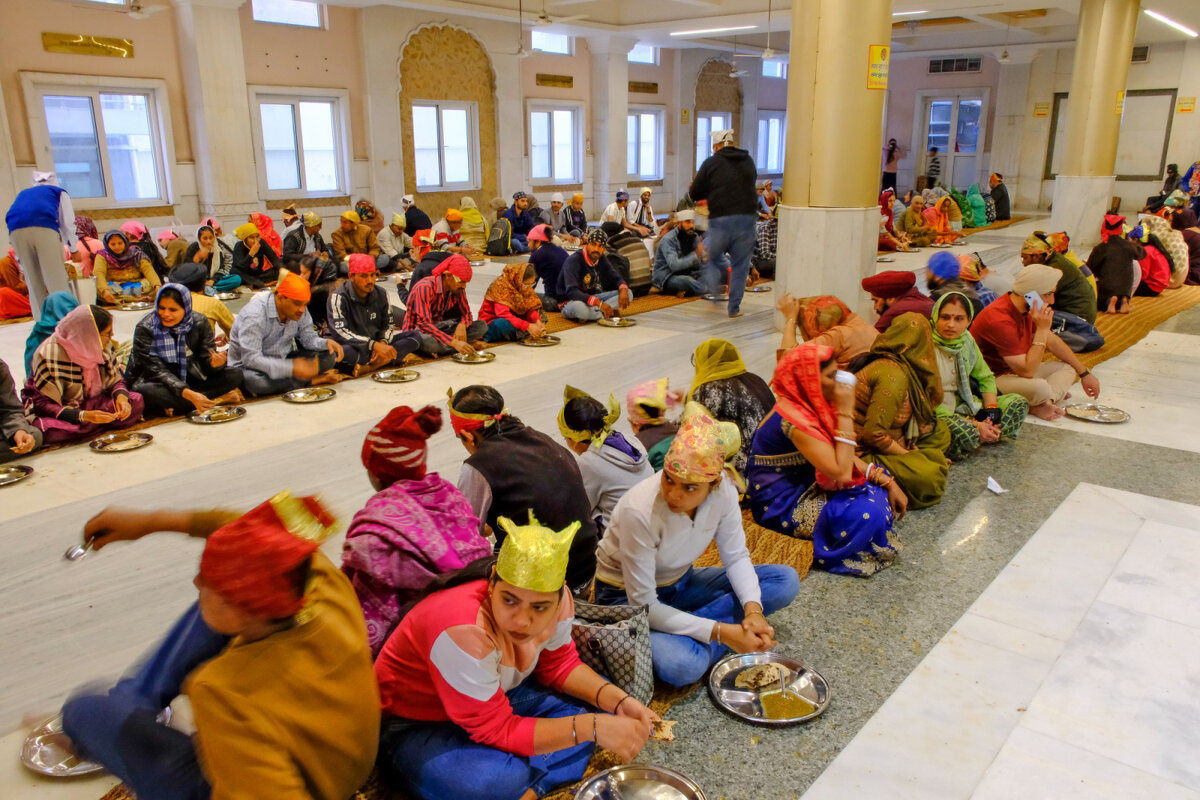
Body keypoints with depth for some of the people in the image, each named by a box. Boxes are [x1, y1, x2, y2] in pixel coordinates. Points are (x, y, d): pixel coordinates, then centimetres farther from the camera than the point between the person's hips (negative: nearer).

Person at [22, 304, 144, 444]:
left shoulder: (104, 347, -7)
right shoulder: (50, 354, -25)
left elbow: (115, 380, 3)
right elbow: (43, 404, -25)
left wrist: (121, 396, -22)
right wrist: (83, 416, -38)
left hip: (90, 402, 5)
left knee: (136, 401, -19)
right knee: (52, 431, -40)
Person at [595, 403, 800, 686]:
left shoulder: (723, 491, -19)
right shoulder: (639, 511, -34)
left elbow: (736, 557, -5)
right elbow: (644, 606, -28)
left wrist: (753, 609, -24)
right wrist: (720, 632, -31)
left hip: (680, 583, 7)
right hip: (627, 597, -7)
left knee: (785, 581, -7)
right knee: (682, 666, -38)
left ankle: (687, 633, -11)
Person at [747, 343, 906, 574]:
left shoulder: (808, 406, 1)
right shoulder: (794, 420, -28)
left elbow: (845, 457, 6)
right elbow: (842, 472, -31)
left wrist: (888, 483, -3)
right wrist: (845, 413, -28)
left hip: (806, 484, 10)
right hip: (782, 505, -10)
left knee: (880, 485, 8)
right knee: (868, 513, -26)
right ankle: (829, 556, 0)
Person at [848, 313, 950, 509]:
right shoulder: (894, 375, -22)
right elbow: (873, 433, -26)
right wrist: (908, 454, -11)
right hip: (863, 455, -10)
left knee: (940, 430, 14)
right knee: (928, 478, -27)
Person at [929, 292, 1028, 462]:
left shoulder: (966, 339, 3)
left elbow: (985, 377, 15)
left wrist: (991, 411, -4)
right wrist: (975, 425, -22)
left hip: (962, 406, 8)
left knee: (1019, 403, 1)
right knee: (965, 432, -37)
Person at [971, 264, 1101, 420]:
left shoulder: (1025, 308, 2)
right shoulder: (1000, 320, -29)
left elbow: (1051, 340, 17)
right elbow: (1027, 371, -29)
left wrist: (1084, 373, 22)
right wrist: (1042, 328, -28)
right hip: (992, 378, -11)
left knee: (1067, 367, 8)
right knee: (1040, 387, -37)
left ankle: (1044, 404, -15)